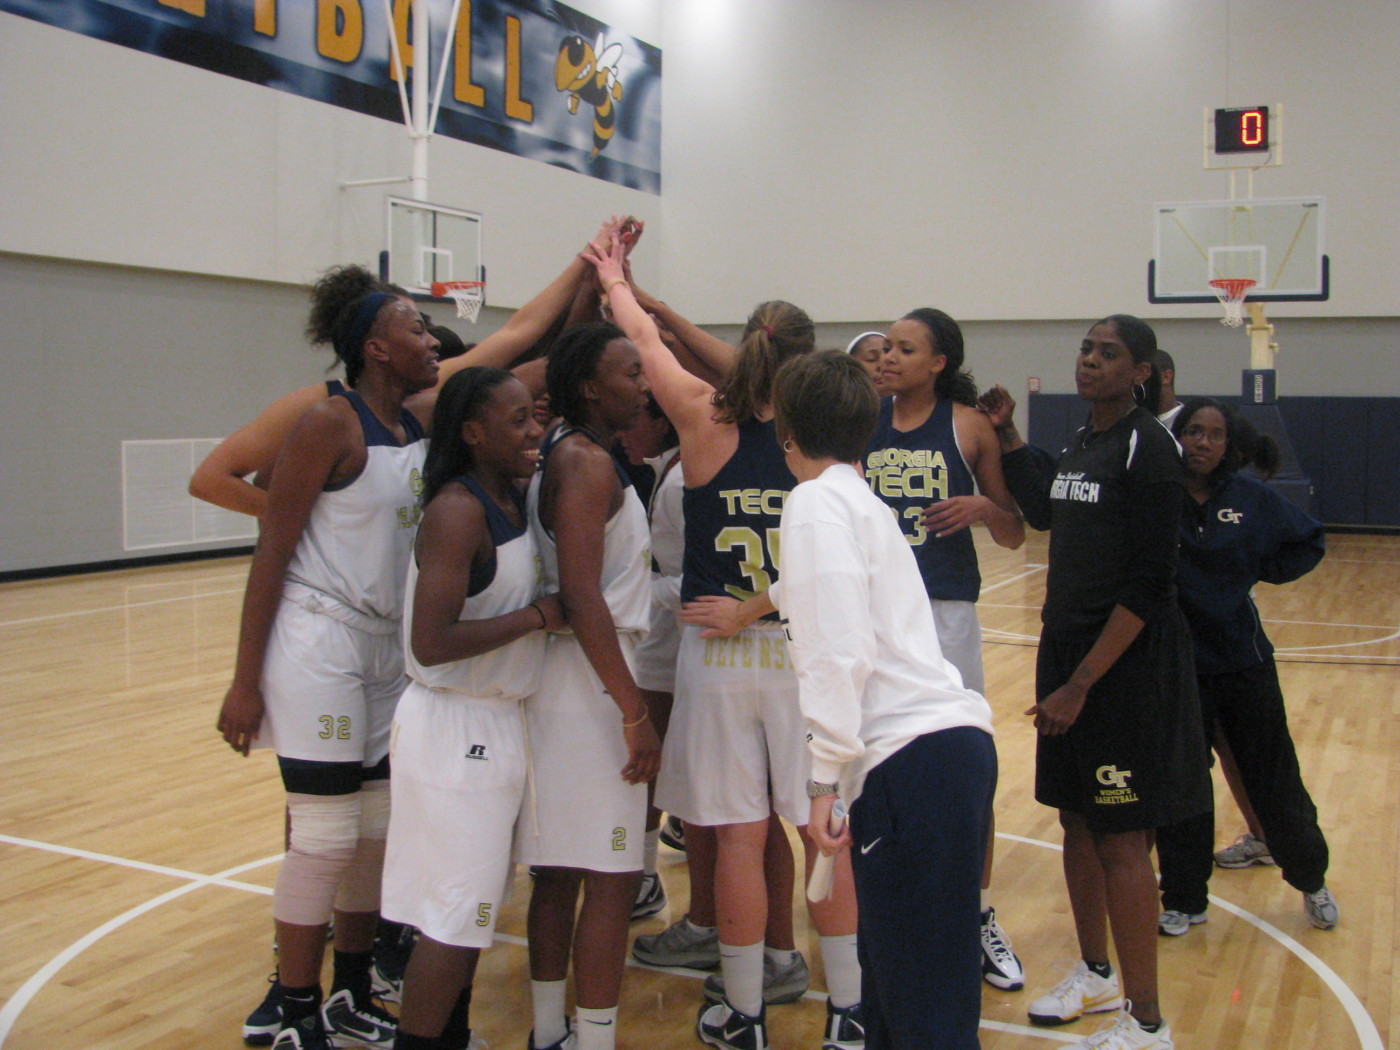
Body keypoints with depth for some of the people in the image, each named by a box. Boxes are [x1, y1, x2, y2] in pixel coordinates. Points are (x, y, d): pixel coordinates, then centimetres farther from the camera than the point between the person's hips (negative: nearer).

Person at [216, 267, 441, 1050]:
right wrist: (246, 682, -14)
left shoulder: (422, 427, 6)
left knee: (377, 830, 13)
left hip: (387, 647, 8)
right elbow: (272, 553, -14)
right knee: (326, 838, -2)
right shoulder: (330, 425, -14)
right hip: (318, 641, -8)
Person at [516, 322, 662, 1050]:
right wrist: (634, 710, -23)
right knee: (612, 877, -4)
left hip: (570, 679, 10)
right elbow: (581, 596, -24)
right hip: (590, 684, -10)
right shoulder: (587, 464, -15)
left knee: (560, 871, 15)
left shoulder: (564, 455, 14)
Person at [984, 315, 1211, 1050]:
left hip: (1127, 659, -8)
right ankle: (1095, 974, 34)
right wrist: (1006, 437, 14)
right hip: (1066, 645, 8)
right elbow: (1044, 512, 25)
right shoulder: (1080, 443, 10)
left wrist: (1081, 683, -21)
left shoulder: (1147, 447, -14)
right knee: (1076, 823, 16)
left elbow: (1148, 585, -19)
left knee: (1120, 843, -2)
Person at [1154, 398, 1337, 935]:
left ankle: (1312, 879, 36)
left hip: (1244, 663, 1)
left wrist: (1264, 572, 1)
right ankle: (1184, 901, 24)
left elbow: (1309, 541, 12)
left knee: (1275, 781, 12)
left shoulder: (1252, 499, -2)